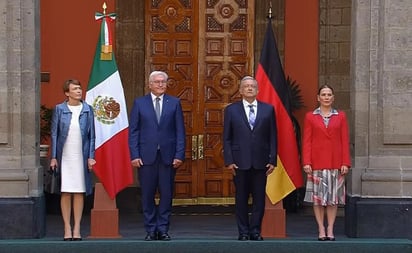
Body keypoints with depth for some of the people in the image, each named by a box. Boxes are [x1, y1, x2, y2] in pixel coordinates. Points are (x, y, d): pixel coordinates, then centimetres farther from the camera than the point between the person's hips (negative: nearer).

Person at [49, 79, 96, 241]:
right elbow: (54, 134, 4)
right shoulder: (59, 109, 3)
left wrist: (91, 157, 0)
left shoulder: (87, 110, 6)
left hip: (81, 157, 1)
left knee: (79, 193, 2)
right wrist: (53, 157, -2)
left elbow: (92, 135, 6)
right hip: (64, 156, -1)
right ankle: (67, 229, 6)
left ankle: (77, 229, 8)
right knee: (65, 193, 0)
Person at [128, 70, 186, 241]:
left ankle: (163, 229, 11)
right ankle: (151, 230, 11)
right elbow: (133, 131, 4)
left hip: (168, 156, 0)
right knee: (147, 195, 3)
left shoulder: (174, 103, 7)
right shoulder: (139, 103, 6)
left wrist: (179, 155, -4)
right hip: (146, 156, 0)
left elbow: (180, 131, 5)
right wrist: (134, 155, -5)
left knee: (167, 194, 2)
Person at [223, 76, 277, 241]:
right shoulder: (231, 110, 5)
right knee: (241, 199, 4)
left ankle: (255, 231, 11)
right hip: (240, 162, -1)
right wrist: (229, 161, -5)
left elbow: (273, 137, 6)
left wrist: (273, 160, -1)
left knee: (259, 198, 2)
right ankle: (243, 232, 12)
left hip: (260, 162, 1)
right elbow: (227, 138, 4)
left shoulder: (268, 109, 7)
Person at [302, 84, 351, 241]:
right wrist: (306, 162, -8)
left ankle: (330, 229, 8)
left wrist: (345, 163, -4)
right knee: (318, 196, 1)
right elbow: (306, 141, 1)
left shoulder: (340, 116, 6)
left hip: (335, 162, 1)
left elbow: (345, 141, 4)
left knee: (333, 196, 3)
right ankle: (321, 229, 6)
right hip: (317, 162, -1)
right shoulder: (310, 117, 4)